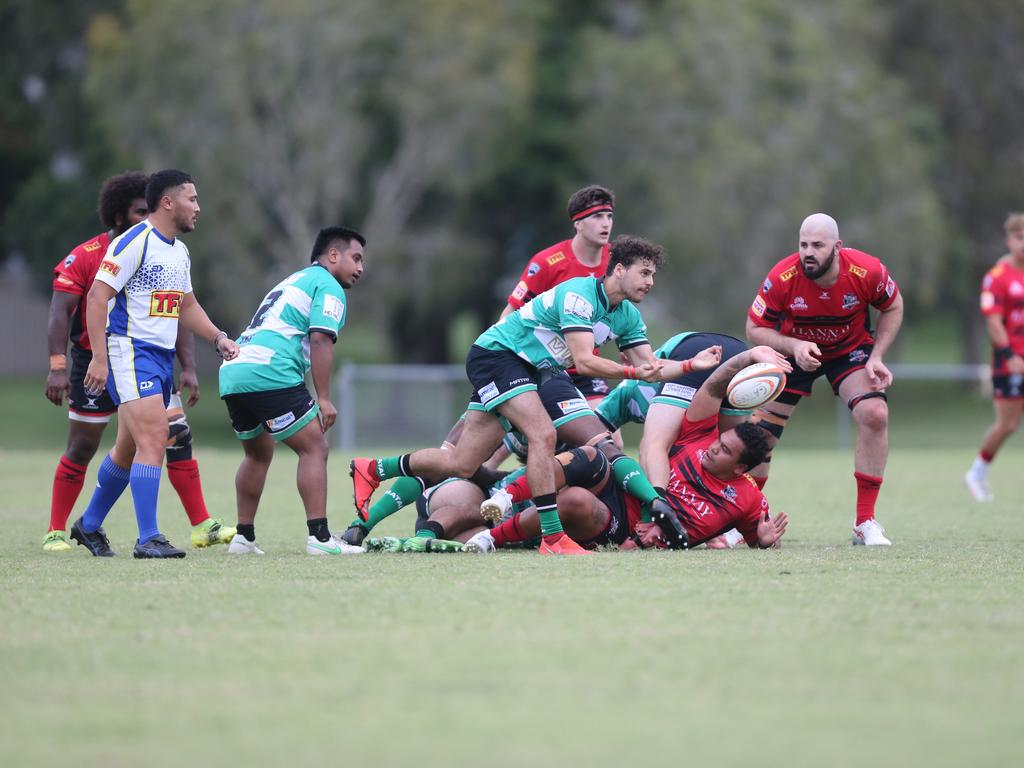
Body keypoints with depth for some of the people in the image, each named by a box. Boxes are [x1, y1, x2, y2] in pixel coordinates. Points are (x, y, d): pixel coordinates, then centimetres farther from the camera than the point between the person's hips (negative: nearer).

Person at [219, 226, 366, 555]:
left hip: (232, 372, 9)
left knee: (258, 454, 24)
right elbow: (320, 340, -10)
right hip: (269, 373, -9)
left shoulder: (291, 282, 31)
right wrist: (324, 399, -12)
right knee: (314, 448, -4)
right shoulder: (328, 286, 3)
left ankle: (243, 537, 23)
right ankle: (319, 537, -12)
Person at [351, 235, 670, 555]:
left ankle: (371, 470, 24)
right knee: (543, 434, -28)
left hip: (527, 369, 9)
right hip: (496, 353, -9)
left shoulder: (627, 315, 5)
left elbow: (649, 365, 4)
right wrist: (633, 372, -35)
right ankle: (552, 538, -28)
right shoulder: (579, 294, -23)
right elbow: (584, 360, -30)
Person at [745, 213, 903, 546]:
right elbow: (754, 329, -17)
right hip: (793, 350, 0)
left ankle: (865, 523, -11)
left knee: (875, 415, -21)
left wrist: (876, 358, -15)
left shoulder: (868, 271, -27)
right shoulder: (782, 278, -29)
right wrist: (794, 346, -34)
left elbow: (893, 307, -5)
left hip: (851, 349, 0)